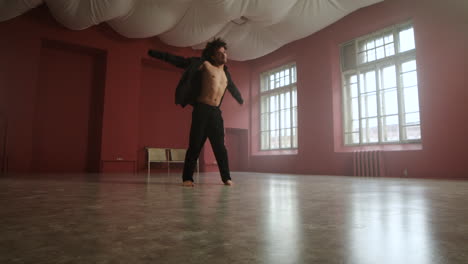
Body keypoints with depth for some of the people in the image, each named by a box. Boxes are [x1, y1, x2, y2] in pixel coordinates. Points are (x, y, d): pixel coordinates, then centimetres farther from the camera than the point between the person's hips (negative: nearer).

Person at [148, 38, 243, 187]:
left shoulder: (225, 72, 21)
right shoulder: (204, 65, 4)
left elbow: (232, 88, 40)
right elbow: (179, 61, 0)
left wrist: (240, 100, 57)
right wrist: (157, 54, -6)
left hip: (216, 112, 5)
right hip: (201, 110, -5)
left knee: (220, 147, 4)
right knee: (195, 145, -4)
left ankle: (226, 177, 11)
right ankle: (187, 178, 5)